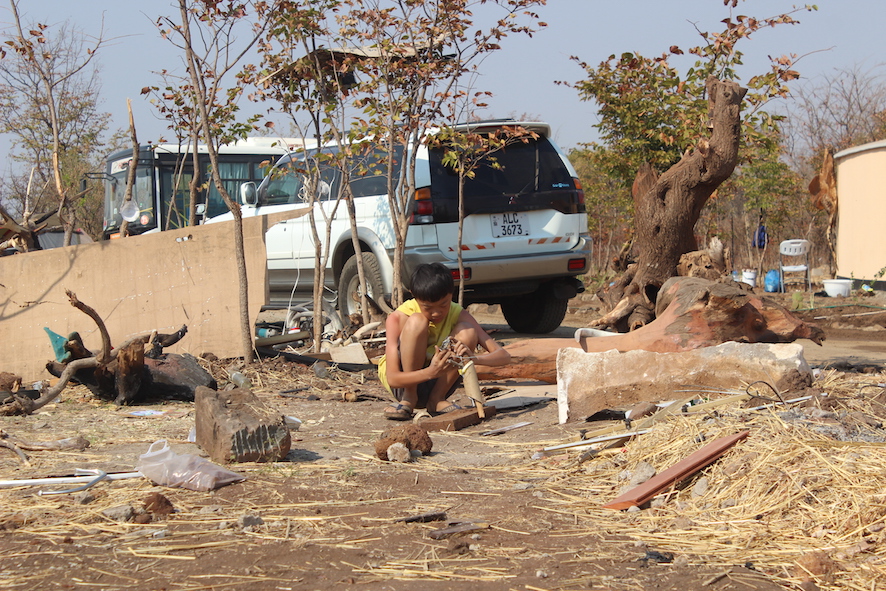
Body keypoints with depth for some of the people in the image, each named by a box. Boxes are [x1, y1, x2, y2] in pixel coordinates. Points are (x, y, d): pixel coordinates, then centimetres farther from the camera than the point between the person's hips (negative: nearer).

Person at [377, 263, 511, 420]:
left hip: (437, 383, 3)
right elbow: (392, 379, -28)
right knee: (417, 322, -28)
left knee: (467, 332, -22)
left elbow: (504, 356, -18)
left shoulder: (459, 315, -13)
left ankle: (436, 399, -13)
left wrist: (474, 357, -41)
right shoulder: (399, 318, -21)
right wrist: (431, 372, -47)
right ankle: (409, 400, -19)